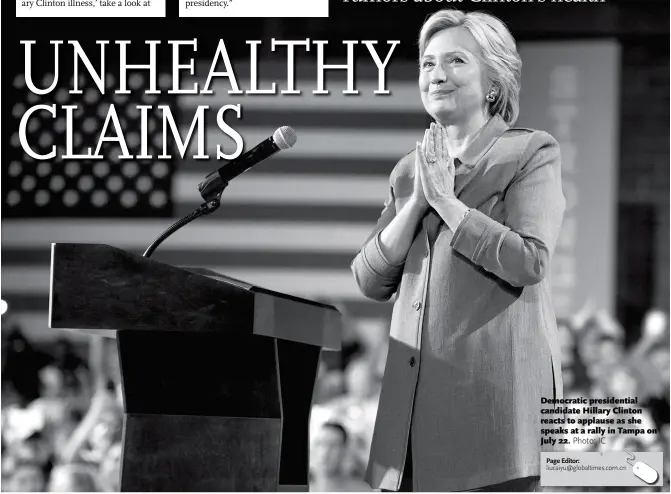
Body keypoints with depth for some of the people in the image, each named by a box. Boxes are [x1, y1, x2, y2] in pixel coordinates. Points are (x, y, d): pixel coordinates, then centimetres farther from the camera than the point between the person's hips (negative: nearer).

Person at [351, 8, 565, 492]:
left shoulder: (532, 153, 2)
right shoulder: (409, 170, 19)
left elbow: (529, 262, -12)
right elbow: (370, 281, 10)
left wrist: (446, 200, -8)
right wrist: (417, 201, -3)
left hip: (493, 391, -5)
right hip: (415, 393, 5)